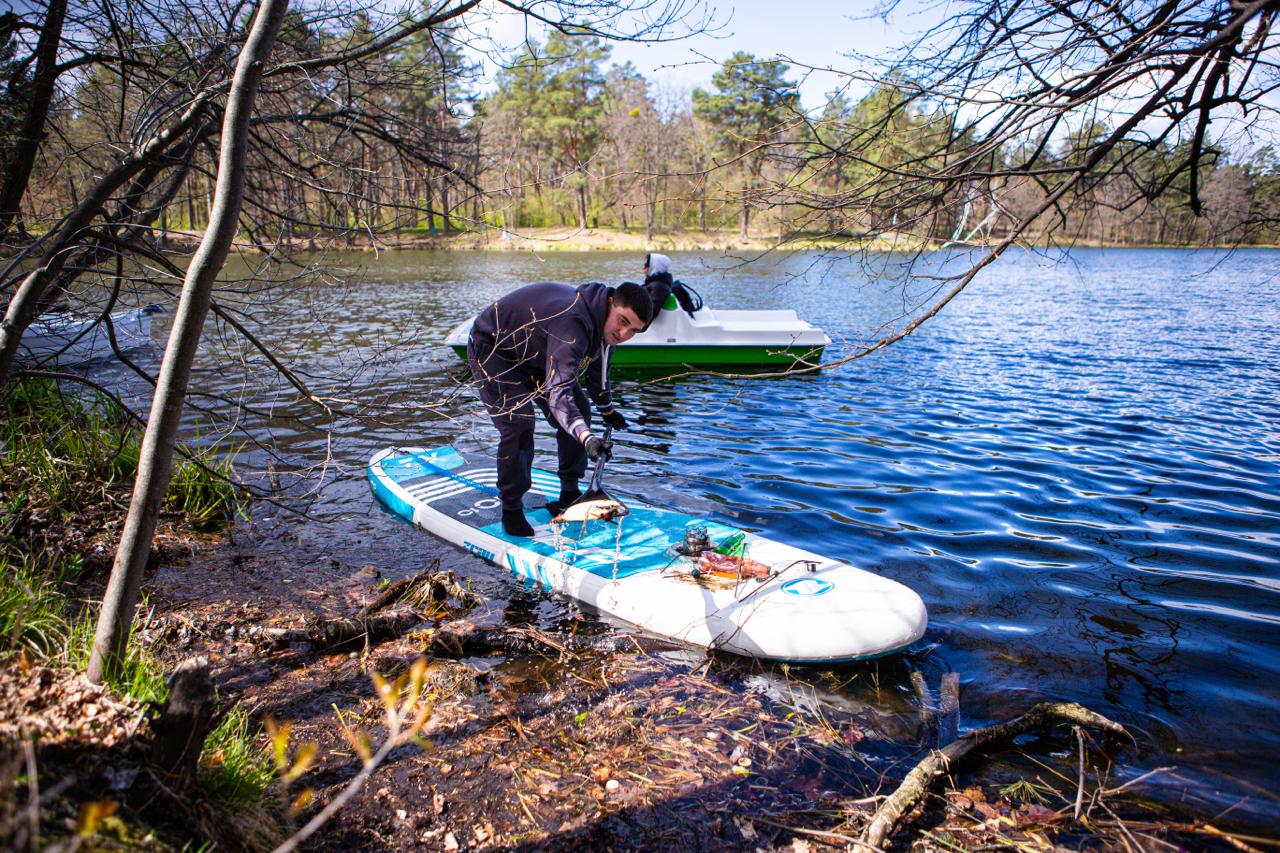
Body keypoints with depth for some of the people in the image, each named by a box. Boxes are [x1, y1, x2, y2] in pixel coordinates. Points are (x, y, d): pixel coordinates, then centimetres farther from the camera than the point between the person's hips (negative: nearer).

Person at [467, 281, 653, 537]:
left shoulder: (604, 323, -11)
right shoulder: (572, 323, -41)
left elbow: (597, 366, 12)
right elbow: (558, 389, -51)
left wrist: (607, 411, 23)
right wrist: (587, 437, -64)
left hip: (535, 355, 9)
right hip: (493, 349, -9)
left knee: (579, 412, 3)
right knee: (519, 424, -24)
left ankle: (570, 494, 15)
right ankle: (511, 509, -8)